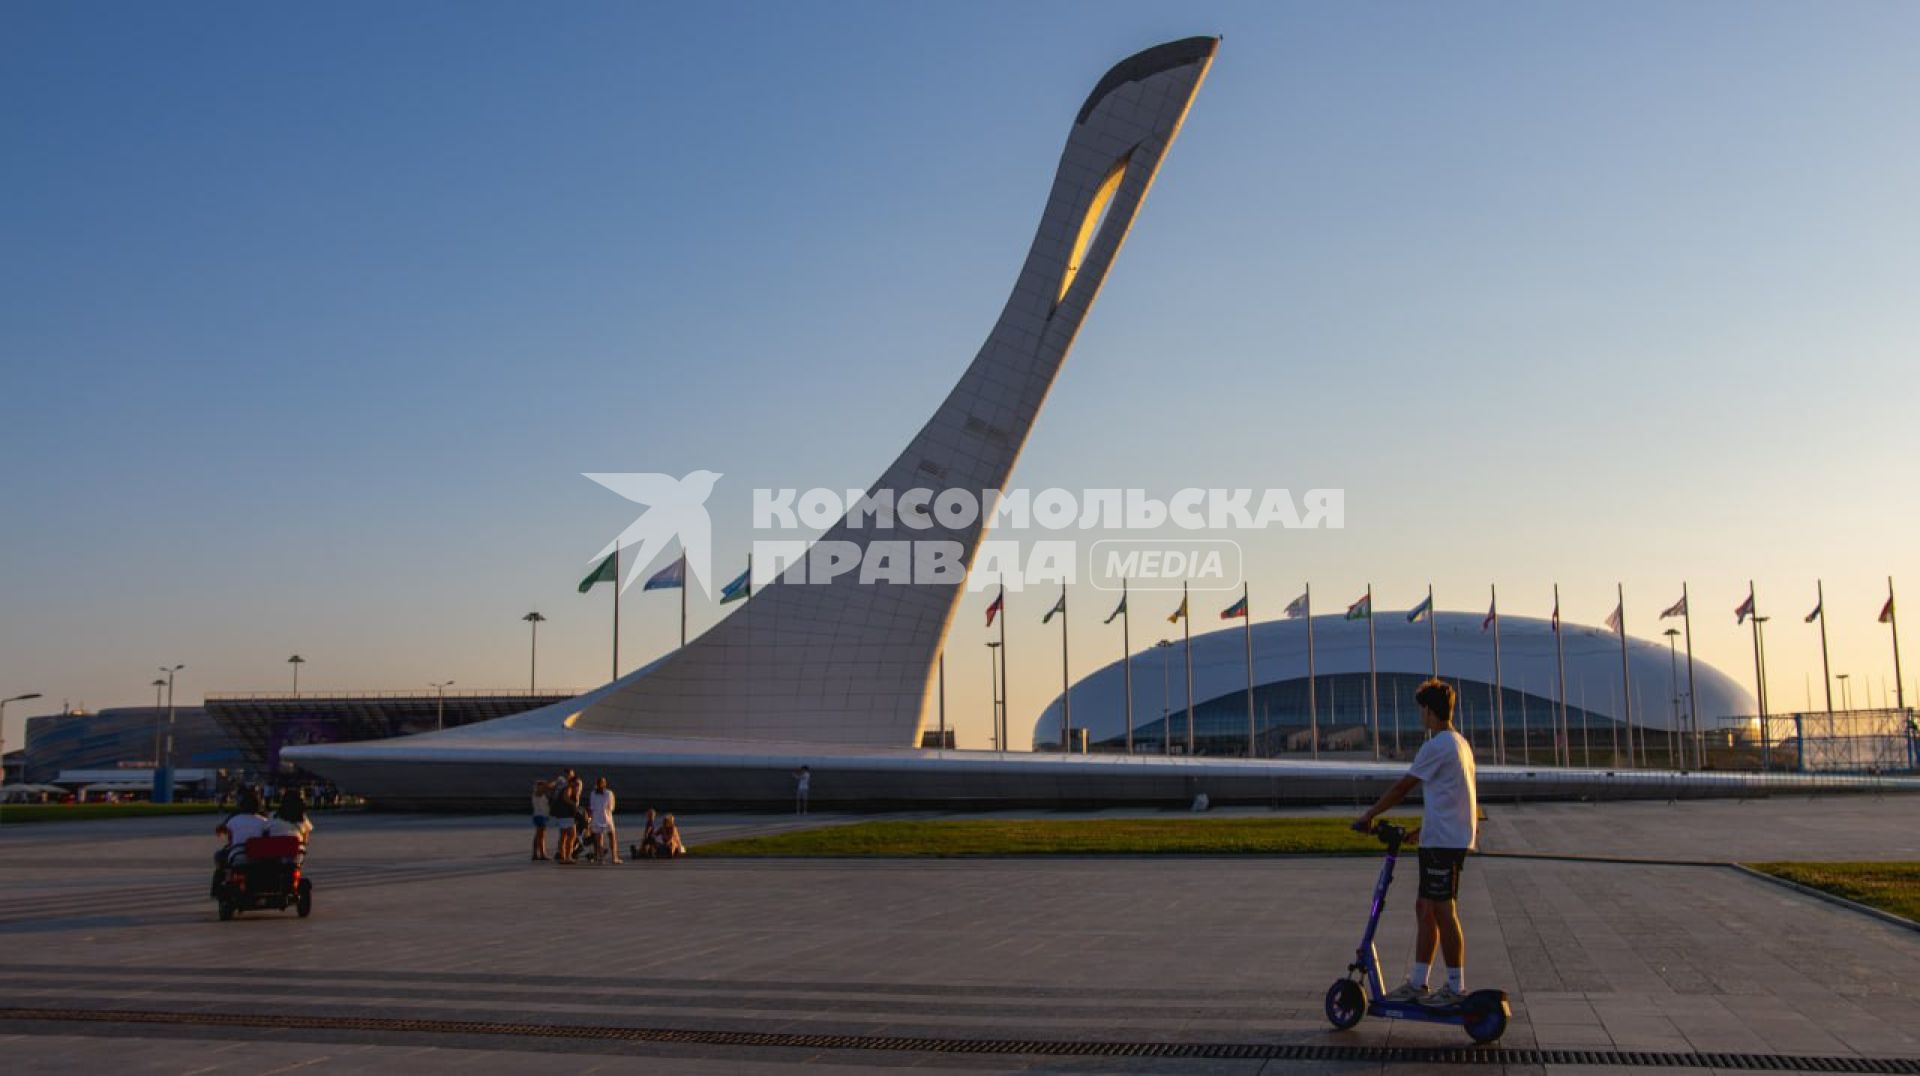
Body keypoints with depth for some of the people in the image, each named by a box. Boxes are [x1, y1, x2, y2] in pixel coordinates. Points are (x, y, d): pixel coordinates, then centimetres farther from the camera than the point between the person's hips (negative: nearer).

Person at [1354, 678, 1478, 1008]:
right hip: (1451, 837, 10)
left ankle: (1456, 988, 2)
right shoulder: (1461, 744, 16)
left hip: (1443, 841, -10)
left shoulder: (1436, 747, -14)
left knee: (1443, 912, -4)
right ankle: (1417, 983, 17)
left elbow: (1402, 788, -10)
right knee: (1425, 909, 12)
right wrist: (1422, 829, 25)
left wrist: (1368, 816, -1)